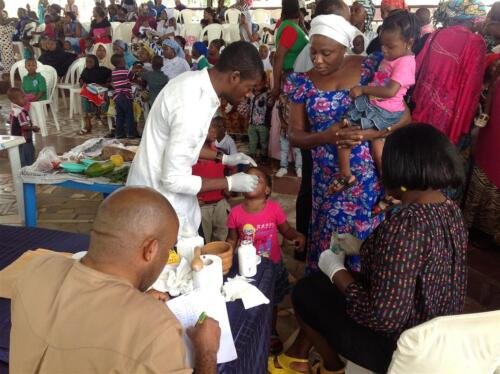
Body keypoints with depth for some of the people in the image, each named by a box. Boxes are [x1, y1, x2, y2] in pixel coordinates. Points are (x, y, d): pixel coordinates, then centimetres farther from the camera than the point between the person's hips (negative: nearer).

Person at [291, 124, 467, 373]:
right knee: (323, 284, 23)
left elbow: (383, 317, -31)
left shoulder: (406, 225, -32)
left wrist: (335, 271, -18)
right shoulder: (451, 210, -4)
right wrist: (360, 248, 13)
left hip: (401, 347, -8)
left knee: (305, 292, 8)